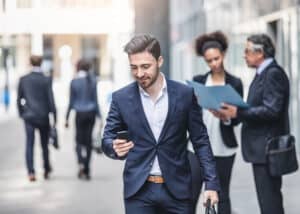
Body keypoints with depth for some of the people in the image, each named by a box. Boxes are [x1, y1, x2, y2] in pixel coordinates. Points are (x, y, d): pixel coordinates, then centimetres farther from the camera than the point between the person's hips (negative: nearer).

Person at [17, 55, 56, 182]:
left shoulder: (23, 80, 0)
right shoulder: (46, 80, -8)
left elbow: (19, 99, 5)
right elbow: (51, 100, -8)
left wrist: (21, 113, 17)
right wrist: (54, 116, -2)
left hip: (29, 116, 1)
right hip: (43, 117, -1)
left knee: (29, 145, 0)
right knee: (44, 145, 13)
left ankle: (31, 172, -11)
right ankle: (46, 170, 22)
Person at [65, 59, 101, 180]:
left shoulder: (74, 82, -6)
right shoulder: (93, 80, -1)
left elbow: (71, 102, -4)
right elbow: (95, 99, 0)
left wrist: (67, 118, 4)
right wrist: (99, 116, 6)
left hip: (80, 114, -2)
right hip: (91, 113, 2)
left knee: (79, 140, 9)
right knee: (88, 141, 8)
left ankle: (81, 163, -17)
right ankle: (86, 170, 8)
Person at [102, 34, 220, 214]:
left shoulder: (185, 94, -1)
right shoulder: (121, 98, 0)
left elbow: (201, 141, 3)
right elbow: (107, 140, 5)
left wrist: (211, 183, -4)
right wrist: (115, 147, -20)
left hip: (177, 189, 0)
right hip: (138, 191, 0)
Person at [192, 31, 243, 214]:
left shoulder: (234, 83, 1)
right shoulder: (198, 81, 6)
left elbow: (237, 119, -2)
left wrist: (225, 117, -21)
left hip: (224, 148, -1)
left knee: (222, 195, 5)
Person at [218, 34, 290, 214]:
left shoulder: (273, 74, -15)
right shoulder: (263, 73, 16)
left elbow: (271, 111, -23)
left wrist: (238, 113, -21)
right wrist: (234, 112, 3)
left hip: (267, 149, -10)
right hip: (262, 147, 10)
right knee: (270, 199, 15)